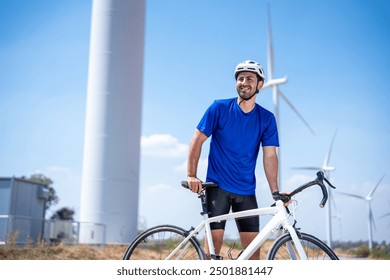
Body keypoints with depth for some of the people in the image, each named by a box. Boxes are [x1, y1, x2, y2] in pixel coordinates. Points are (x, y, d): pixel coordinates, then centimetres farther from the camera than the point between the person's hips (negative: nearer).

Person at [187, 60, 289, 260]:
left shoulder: (267, 118, 3)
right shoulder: (219, 108, -3)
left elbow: (270, 155, -2)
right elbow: (198, 140, -4)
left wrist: (275, 191, -12)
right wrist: (191, 175, -12)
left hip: (246, 190, 3)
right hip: (218, 186, -3)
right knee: (215, 239, -8)